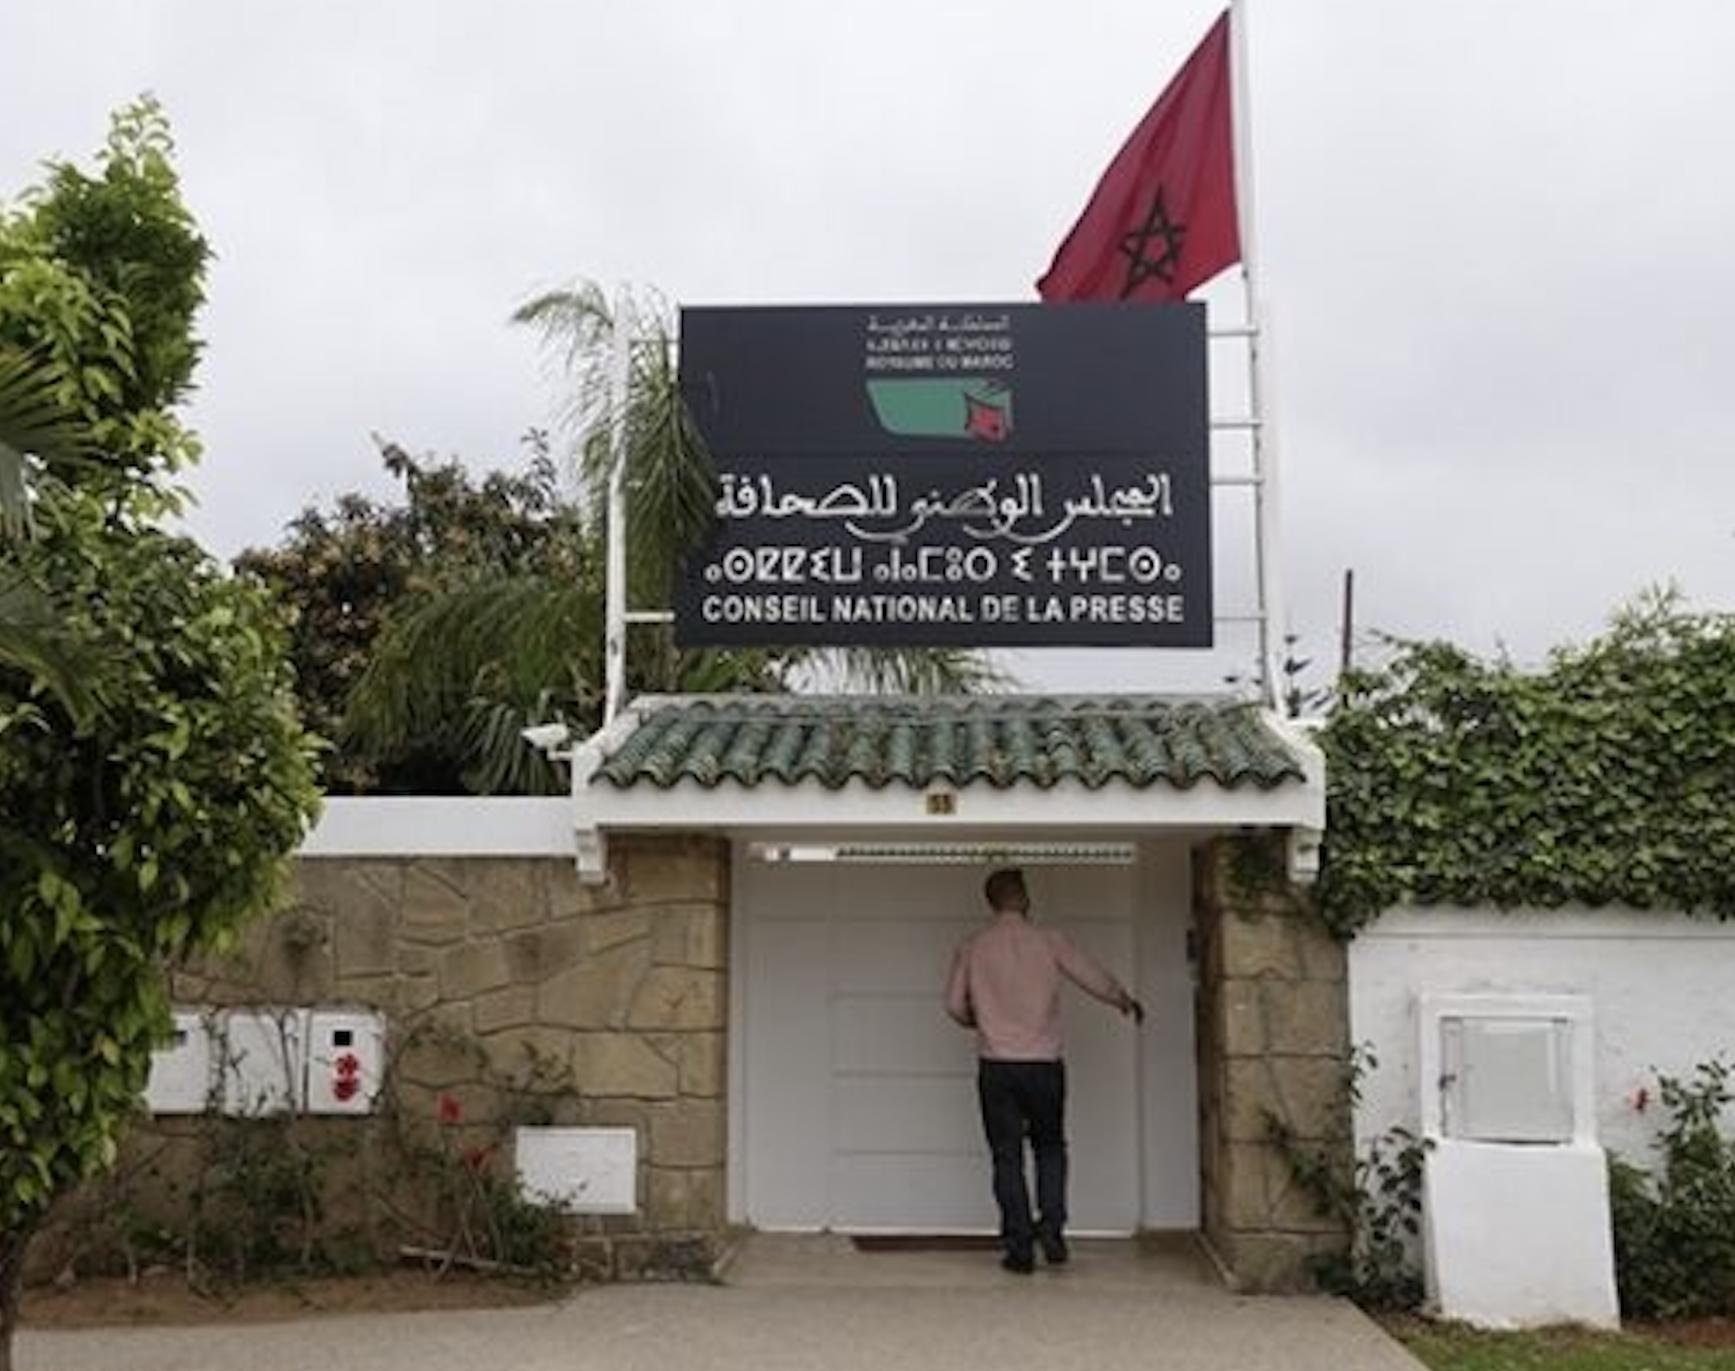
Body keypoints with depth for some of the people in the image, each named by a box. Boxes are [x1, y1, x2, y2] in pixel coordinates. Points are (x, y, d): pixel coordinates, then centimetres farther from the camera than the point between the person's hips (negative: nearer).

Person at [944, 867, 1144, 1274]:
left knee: (1007, 1156, 6)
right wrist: (1127, 1002, 22)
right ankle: (1051, 1225, 2)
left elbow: (955, 1004, 5)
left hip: (996, 1066, 1)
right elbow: (1095, 980, 3)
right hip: (1043, 1064, 0)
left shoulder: (972, 947, 1)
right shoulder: (1049, 941, -3)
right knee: (1050, 1148, 17)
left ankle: (1019, 1246, 4)